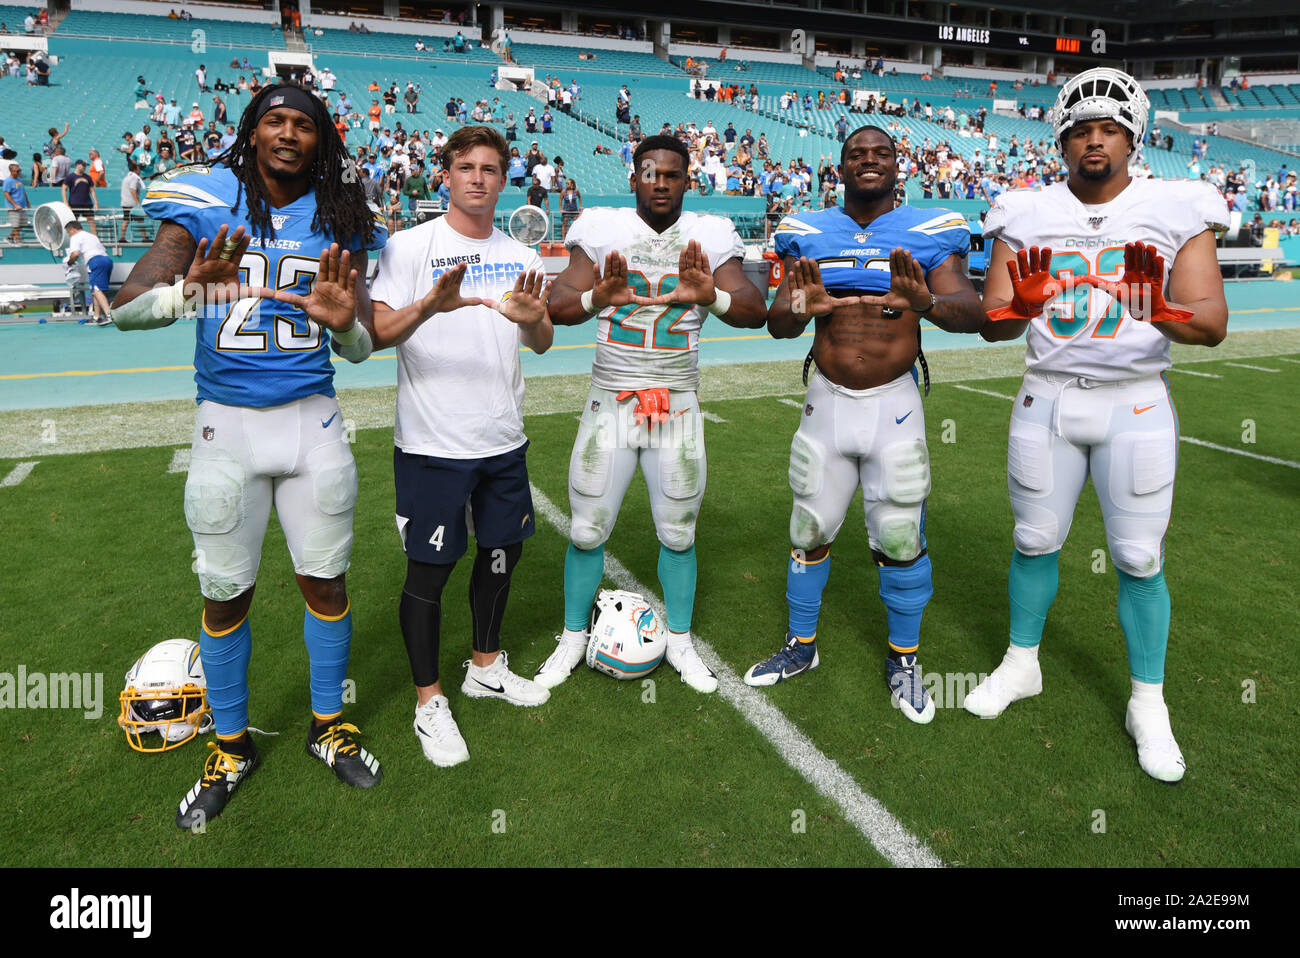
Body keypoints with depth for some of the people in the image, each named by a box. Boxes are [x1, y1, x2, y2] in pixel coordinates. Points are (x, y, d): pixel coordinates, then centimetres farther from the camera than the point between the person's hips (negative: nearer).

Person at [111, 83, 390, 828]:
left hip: (312, 423, 1)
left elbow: (360, 350, 1)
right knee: (225, 593, 8)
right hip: (226, 428, -1)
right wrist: (188, 292, -32)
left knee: (326, 579, 8)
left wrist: (344, 320, -23)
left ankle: (330, 725, 31)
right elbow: (126, 309, -11)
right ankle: (232, 747, 29)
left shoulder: (338, 219, 3)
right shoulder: (204, 206, -1)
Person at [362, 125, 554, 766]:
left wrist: (532, 318, -15)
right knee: (429, 568, 2)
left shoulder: (519, 257, 9)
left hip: (504, 440, 6)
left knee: (503, 550, 15)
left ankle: (486, 665, 37)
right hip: (432, 443, -5)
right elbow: (377, 334, -14)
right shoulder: (410, 247, -6)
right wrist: (428, 305, -33)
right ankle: (429, 700, 19)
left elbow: (541, 343, 8)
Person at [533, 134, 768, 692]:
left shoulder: (710, 238, 1)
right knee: (587, 533, 5)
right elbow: (559, 305, -11)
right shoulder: (601, 230, -1)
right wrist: (599, 297, -34)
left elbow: (755, 311, -9)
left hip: (677, 409, 1)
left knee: (678, 535, 10)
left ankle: (679, 641, 29)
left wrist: (710, 295, -31)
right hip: (610, 402, -1)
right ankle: (573, 638, 26)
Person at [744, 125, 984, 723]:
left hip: (894, 404, -1)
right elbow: (776, 324, -5)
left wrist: (927, 303, -37)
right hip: (826, 402, 2)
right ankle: (801, 647, 30)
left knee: (901, 540, 4)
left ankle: (903, 658, 24)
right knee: (810, 533, 10)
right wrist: (799, 310, -30)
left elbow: (972, 313, -14)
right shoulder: (809, 234, 4)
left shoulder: (929, 233, -1)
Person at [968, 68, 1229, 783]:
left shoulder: (1175, 210, -2)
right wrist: (1021, 307, -26)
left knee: (1140, 559, 3)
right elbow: (994, 325, -2)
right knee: (1036, 541, 11)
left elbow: (1212, 325, -9)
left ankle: (1148, 704, 21)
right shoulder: (1026, 215, 2)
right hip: (1046, 401, 1)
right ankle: (1021, 664, 32)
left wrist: (1162, 313, -32)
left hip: (1135, 407, -1)